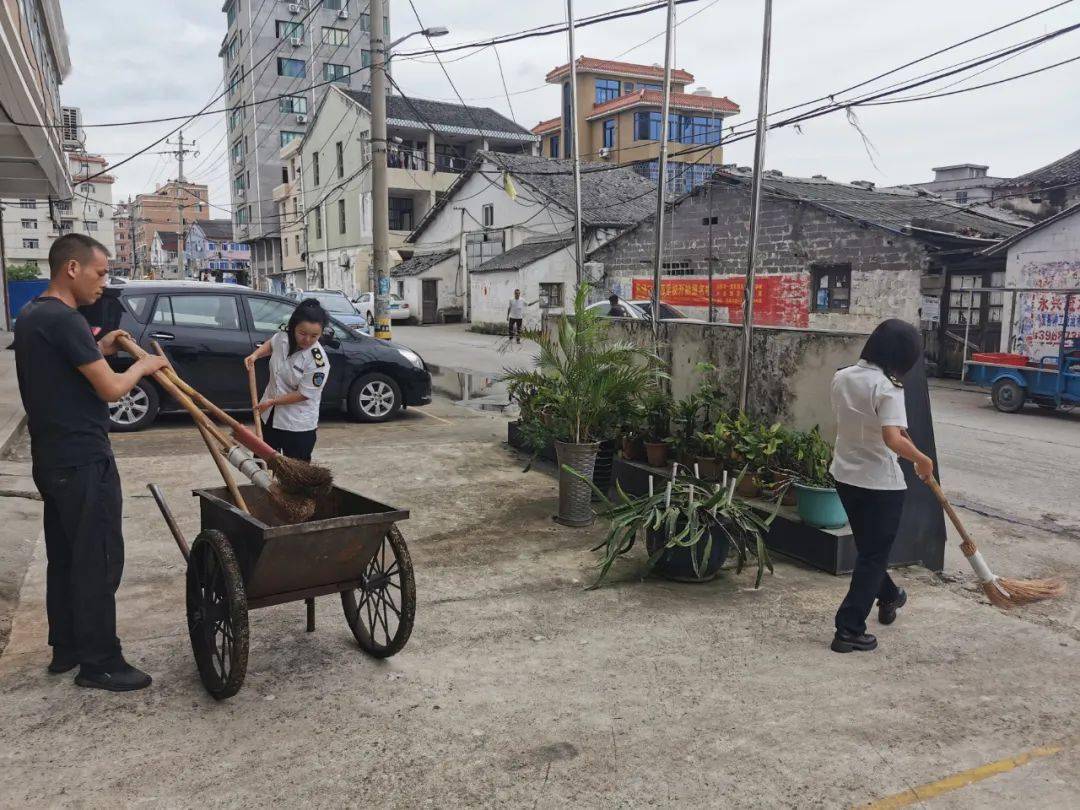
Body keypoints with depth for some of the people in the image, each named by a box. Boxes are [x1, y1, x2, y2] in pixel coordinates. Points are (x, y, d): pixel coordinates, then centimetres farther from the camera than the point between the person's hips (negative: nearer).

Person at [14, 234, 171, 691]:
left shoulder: (30, 317, 12)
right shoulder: (64, 320, -20)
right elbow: (112, 389, -20)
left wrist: (98, 351, 14)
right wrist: (144, 365, -3)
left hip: (51, 460, 10)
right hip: (83, 463, -10)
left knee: (64, 558, 17)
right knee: (99, 562, -2)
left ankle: (65, 649, 28)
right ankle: (98, 663, 7)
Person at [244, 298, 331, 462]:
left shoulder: (318, 361, -26)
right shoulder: (282, 338, -9)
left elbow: (303, 394, -22)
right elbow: (270, 344, 17)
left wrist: (271, 401, -15)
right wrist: (255, 355, 0)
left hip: (298, 425, -6)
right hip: (269, 414, 6)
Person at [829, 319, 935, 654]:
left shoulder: (842, 377, 1)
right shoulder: (886, 387, -21)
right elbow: (893, 439, -30)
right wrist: (922, 459, -14)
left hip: (845, 475, 8)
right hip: (880, 482, -7)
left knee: (867, 546, 26)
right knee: (873, 554, 4)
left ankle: (888, 596, 51)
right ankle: (849, 630, 3)